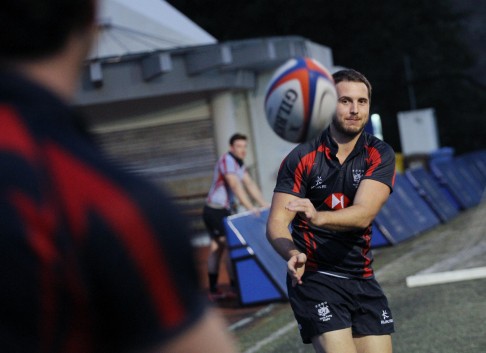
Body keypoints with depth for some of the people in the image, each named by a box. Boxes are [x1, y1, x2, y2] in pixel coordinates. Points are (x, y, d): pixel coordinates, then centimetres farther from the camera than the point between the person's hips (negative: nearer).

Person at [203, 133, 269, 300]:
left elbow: (250, 184, 10)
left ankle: (214, 290, 17)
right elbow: (235, 185, -27)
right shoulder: (226, 160, -17)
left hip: (224, 211, 10)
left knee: (217, 248, 12)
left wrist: (264, 204, 3)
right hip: (216, 210, -10)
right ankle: (235, 288, -10)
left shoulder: (239, 163, 12)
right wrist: (250, 207, -32)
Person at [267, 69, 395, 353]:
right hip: (313, 277, -3)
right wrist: (293, 253, -32)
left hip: (362, 281, 3)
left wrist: (319, 217, -35)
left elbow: (364, 213, -16)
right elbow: (276, 223, -9)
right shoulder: (302, 158, -3)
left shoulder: (380, 155, 0)